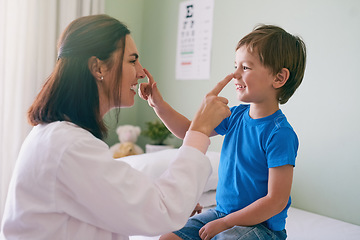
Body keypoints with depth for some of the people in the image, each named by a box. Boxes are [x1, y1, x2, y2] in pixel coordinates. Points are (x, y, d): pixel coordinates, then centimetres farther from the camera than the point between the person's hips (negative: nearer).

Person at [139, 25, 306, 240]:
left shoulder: (279, 133, -22)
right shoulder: (236, 115, 0)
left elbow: (276, 201, -21)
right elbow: (188, 130, 12)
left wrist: (225, 223, -17)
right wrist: (159, 104, 1)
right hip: (222, 212, 7)